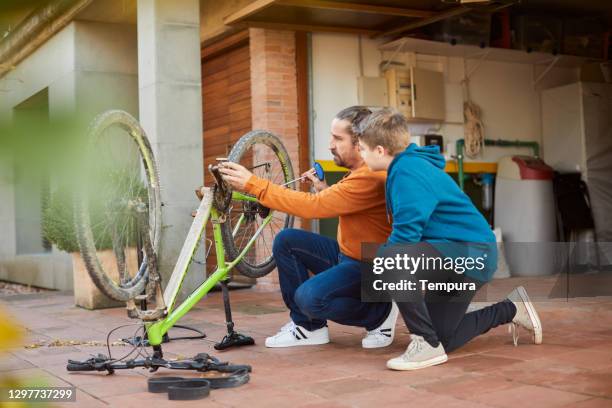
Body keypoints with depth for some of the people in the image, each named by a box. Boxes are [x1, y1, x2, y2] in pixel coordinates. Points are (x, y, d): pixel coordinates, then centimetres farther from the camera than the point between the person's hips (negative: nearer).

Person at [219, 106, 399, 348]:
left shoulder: (371, 178, -26)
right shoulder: (360, 172, 8)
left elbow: (312, 207, -31)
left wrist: (253, 184, -30)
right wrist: (325, 191, -2)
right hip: (346, 255, 10)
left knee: (309, 297, -29)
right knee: (286, 240, 0)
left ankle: (380, 314, -3)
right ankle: (308, 327, 6)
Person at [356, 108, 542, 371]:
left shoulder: (407, 172, -20)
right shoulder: (407, 166, 11)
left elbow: (406, 234, -24)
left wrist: (377, 258, -8)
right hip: (459, 252, 10)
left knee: (390, 260, -34)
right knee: (442, 340, 18)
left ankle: (427, 344, -20)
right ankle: (512, 310, 33)